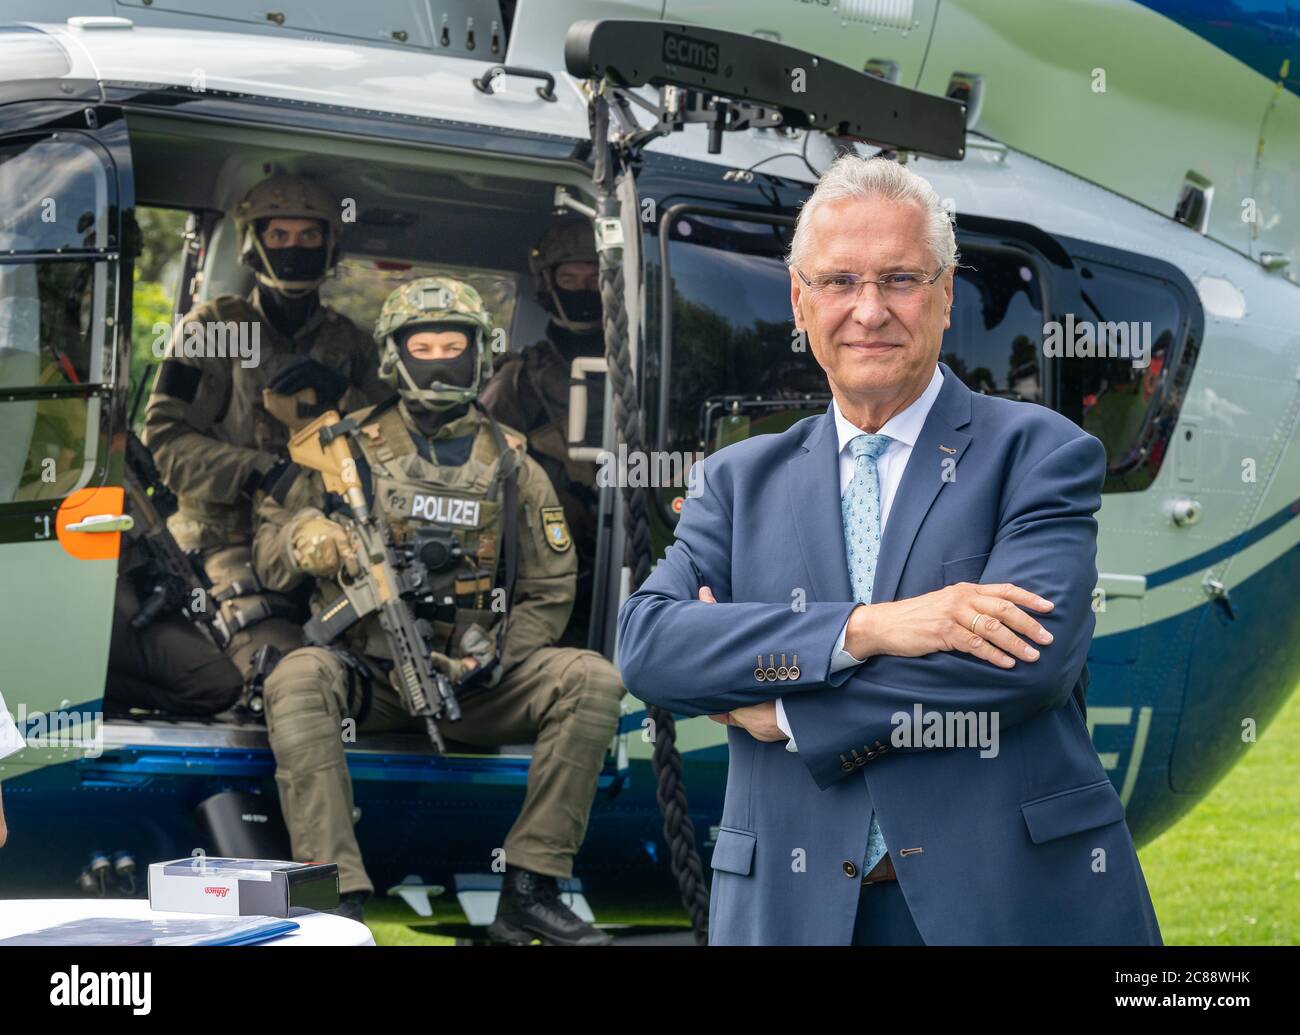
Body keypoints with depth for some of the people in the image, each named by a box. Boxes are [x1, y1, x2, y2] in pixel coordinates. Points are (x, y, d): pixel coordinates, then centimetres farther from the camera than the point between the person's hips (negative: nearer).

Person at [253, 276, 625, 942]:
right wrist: (303, 536, -19)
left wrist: (490, 662, -7)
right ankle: (339, 901, -39)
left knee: (592, 680, -23)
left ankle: (529, 889, -21)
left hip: (474, 679, 2)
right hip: (365, 672, -1)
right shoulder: (349, 446, 7)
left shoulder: (509, 462, 11)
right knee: (297, 682, -34)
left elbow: (549, 591, 11)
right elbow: (268, 557, 5)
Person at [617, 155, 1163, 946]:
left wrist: (784, 712, -9)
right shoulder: (742, 482, 10)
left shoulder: (1040, 454, -1)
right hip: (797, 910, 3)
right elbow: (647, 642, -5)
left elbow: (1028, 659, -16)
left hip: (1018, 906, -2)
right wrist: (862, 628, -19)